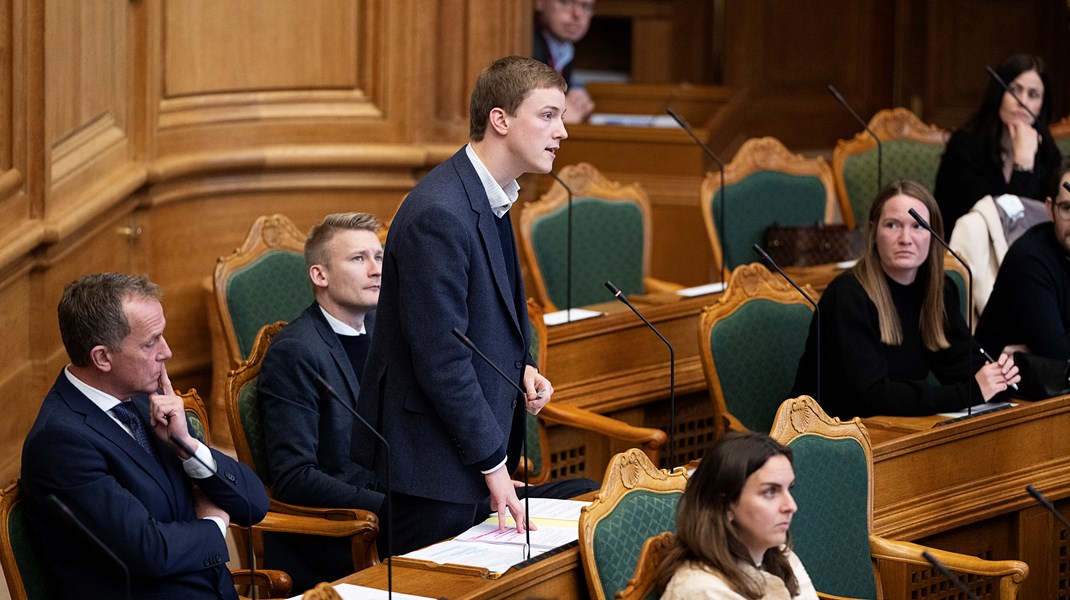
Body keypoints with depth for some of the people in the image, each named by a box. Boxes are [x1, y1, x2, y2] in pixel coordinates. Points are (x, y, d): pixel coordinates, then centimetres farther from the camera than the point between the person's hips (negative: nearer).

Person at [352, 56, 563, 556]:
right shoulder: (440, 214, -22)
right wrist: (493, 463, -17)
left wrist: (520, 369, 5)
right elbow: (441, 359, -22)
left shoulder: (489, 197, 11)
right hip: (431, 459, -10)